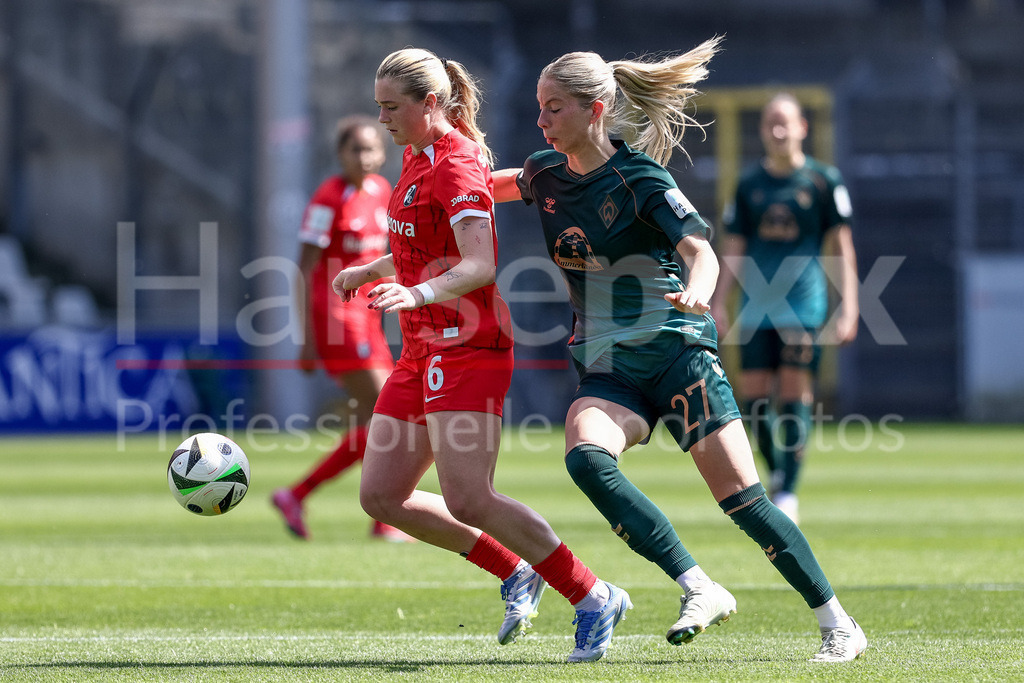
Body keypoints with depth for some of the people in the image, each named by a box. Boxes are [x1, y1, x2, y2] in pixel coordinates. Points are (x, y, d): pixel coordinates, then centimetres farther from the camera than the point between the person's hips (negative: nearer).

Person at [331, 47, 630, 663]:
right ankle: (517, 576, 13)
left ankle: (593, 599, -5)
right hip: (425, 352, 10)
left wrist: (419, 293, -42)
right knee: (381, 495, 3)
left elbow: (479, 266, -27)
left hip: (467, 349, -10)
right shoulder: (419, 158, 14)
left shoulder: (456, 167, -14)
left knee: (468, 501, -16)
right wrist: (371, 270, 23)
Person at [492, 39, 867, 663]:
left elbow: (701, 250, -23)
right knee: (586, 457, -28)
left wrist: (697, 290, -42)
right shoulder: (545, 173, 8)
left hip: (676, 349, -5)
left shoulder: (639, 179, -10)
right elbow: (496, 185, 34)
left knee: (741, 495, -11)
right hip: (607, 370, 5)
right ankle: (701, 590, -27)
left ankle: (838, 625, 1)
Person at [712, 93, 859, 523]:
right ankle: (775, 474, 20)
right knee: (755, 398, -1)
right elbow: (734, 248, 12)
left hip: (804, 305, -3)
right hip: (756, 306, 3)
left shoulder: (824, 181, 1)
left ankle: (788, 492, -4)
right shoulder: (749, 184, 9)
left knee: (795, 397, -8)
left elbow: (841, 247, 2)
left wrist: (848, 309, -5)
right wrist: (718, 305, 3)